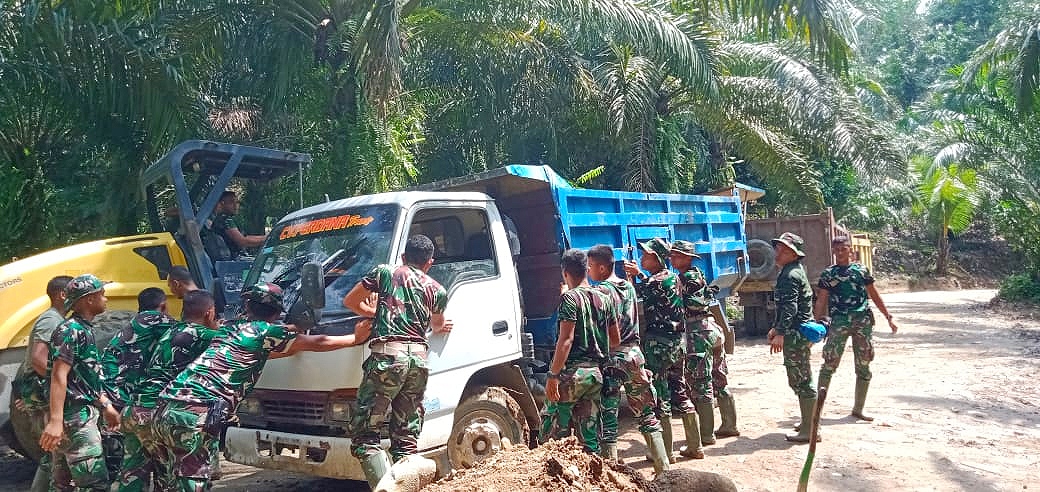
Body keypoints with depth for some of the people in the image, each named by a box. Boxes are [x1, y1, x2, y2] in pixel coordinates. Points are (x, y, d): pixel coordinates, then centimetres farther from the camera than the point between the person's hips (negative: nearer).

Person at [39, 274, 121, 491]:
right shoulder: (72, 331, -14)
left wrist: (105, 406, 24)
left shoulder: (84, 329, 16)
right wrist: (55, 421, -28)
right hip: (75, 417, -10)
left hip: (81, 413, 10)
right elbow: (59, 376, -23)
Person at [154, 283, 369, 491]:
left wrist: (291, 332, 50)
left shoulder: (233, 328, 23)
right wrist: (355, 338, 24)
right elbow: (317, 344, 11)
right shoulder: (267, 331, 2)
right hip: (197, 415, -8)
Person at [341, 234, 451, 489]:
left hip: (387, 356, -4)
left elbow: (349, 301, 16)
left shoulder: (384, 272, 11)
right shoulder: (437, 291, 17)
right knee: (406, 440, 11)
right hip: (419, 359, 4)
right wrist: (442, 327, 59)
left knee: (364, 434, -1)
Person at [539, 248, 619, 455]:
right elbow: (615, 341, 14)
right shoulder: (604, 299, 11)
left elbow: (566, 339, -17)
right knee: (590, 435, 11)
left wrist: (553, 375, -17)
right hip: (596, 373, 7)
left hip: (572, 372, -7)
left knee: (551, 434, 0)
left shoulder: (570, 298, -9)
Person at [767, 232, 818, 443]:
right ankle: (808, 423, 29)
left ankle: (810, 430, -3)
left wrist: (781, 334, -30)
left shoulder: (790, 275, -16)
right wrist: (776, 328, 29)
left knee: (801, 381, -7)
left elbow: (790, 307, -25)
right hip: (799, 333, 11)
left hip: (795, 335, -11)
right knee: (800, 380, 19)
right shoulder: (795, 271, 18)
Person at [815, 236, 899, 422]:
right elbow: (821, 301, 5)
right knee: (829, 364, -7)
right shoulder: (828, 274, 6)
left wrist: (889, 317, 11)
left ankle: (858, 409, 19)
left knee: (864, 366, 7)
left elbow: (874, 296, 14)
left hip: (863, 321, 2)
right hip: (838, 322, -2)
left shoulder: (862, 270, 9)